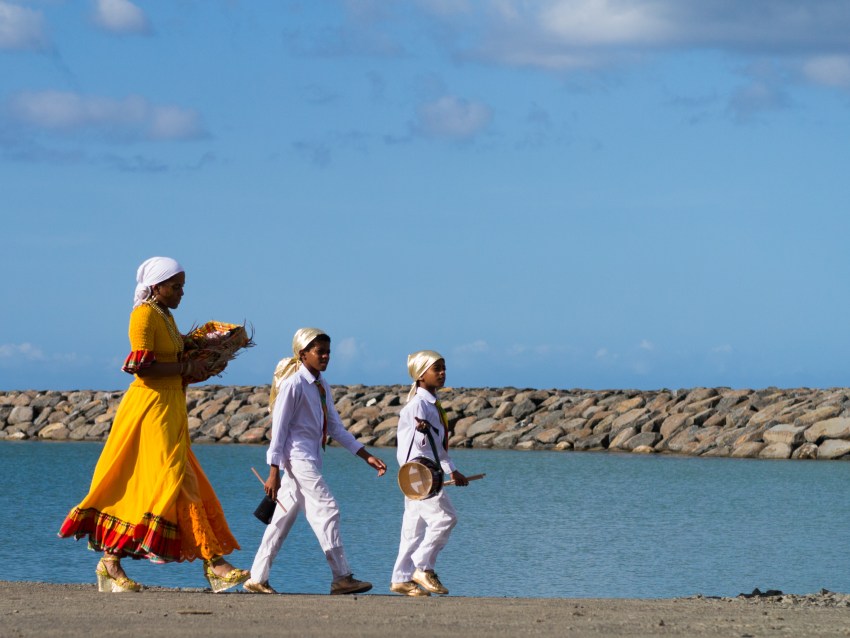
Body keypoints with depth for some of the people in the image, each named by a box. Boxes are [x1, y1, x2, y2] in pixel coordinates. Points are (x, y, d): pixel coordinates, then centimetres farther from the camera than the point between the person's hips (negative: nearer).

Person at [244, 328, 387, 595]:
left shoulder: (322, 386, 14)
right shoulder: (293, 384, -10)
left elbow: (336, 428, 17)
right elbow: (279, 428, -11)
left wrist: (367, 457, 11)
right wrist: (274, 472, -14)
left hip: (311, 459, 9)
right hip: (297, 457, -9)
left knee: (284, 518, 9)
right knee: (327, 510, -13)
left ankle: (257, 579, 12)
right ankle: (342, 578, -11)